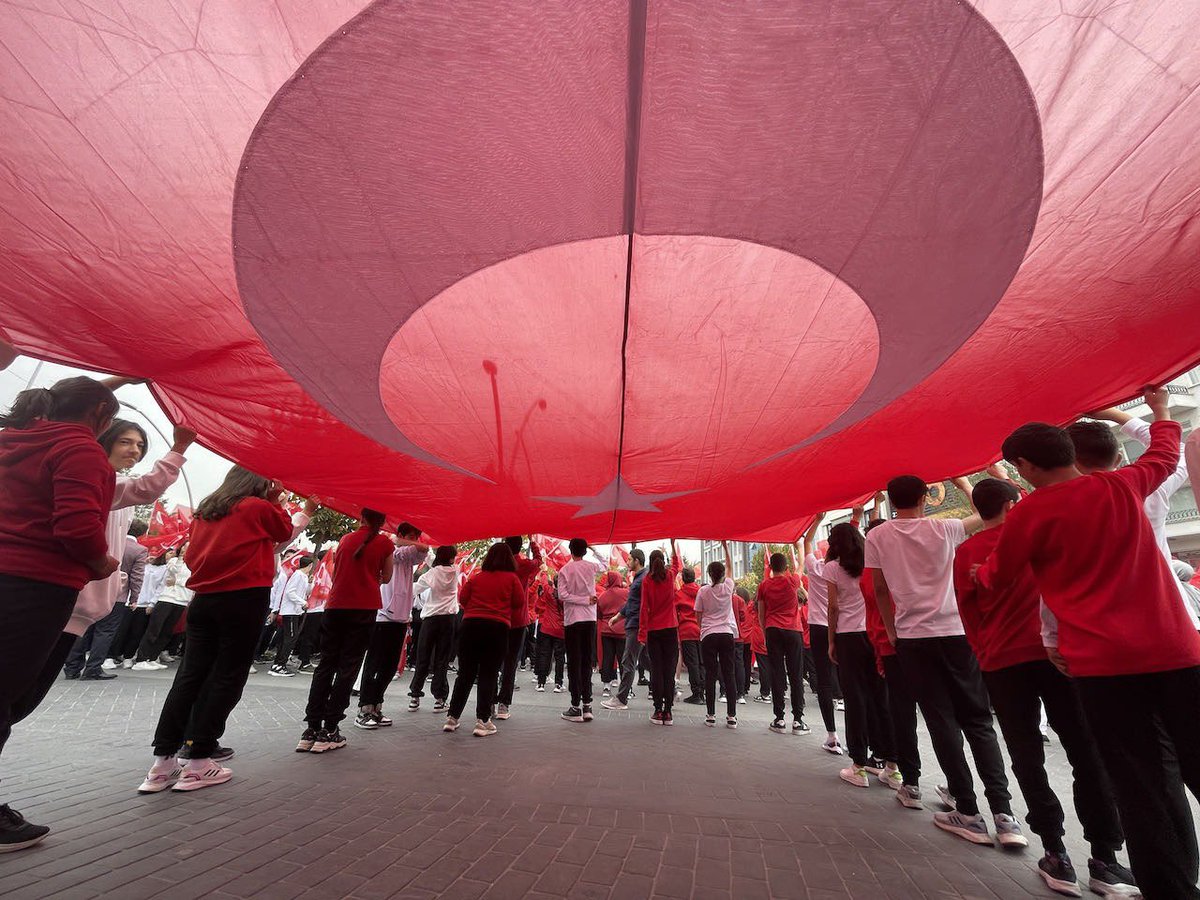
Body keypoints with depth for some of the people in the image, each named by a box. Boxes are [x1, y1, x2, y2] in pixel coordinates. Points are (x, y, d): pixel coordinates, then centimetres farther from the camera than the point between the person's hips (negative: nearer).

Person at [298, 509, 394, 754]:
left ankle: (312, 728, 9)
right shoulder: (384, 542, 1)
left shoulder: (346, 539, 13)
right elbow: (386, 578, 9)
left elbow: (335, 574, 21)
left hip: (336, 605, 4)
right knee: (348, 667, 1)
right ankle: (329, 731, 2)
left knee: (325, 665, 10)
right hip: (364, 608, -4)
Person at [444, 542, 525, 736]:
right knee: (488, 675, 3)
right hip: (497, 627, -3)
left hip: (470, 625, 3)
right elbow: (520, 603, 2)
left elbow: (462, 599, 10)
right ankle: (482, 721, 2)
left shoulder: (476, 577, 8)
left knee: (465, 673, 13)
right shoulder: (512, 578, 1)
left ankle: (452, 717, 18)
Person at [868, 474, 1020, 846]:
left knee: (942, 721, 6)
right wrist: (963, 483, 30)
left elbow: (880, 589, 2)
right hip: (956, 633, 1)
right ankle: (1004, 815, 7)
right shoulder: (943, 529, -1)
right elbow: (984, 516, 18)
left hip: (912, 637, -1)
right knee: (978, 721, 11)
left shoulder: (877, 537, -2)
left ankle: (969, 814, 9)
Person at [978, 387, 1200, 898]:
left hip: (1103, 663, -4)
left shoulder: (1030, 512, -9)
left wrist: (980, 572, 26)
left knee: (1143, 787, 4)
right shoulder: (1122, 486, 3)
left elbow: (998, 579, 4)